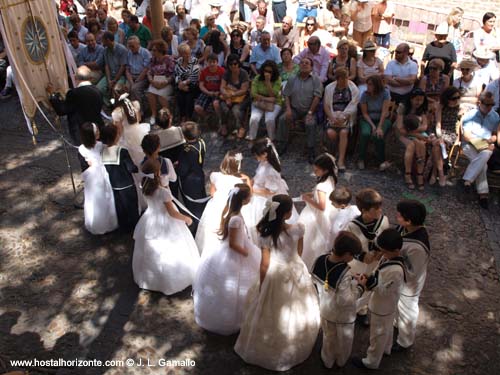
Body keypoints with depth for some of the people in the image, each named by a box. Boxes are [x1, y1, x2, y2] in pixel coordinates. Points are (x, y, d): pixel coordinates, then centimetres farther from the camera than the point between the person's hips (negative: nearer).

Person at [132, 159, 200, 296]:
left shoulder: (145, 187, -9)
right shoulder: (163, 191, -29)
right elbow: (172, 213, -22)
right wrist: (186, 218, -8)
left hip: (150, 221, 7)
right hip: (165, 224, -7)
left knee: (150, 252, 24)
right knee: (168, 253, 11)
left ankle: (149, 278, 44)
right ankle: (171, 281, 26)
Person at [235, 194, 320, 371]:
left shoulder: (266, 236, -26)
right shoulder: (298, 229, -21)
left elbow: (264, 264, -16)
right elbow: (299, 252, -2)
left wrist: (261, 285, 0)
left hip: (276, 276, -2)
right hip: (297, 272, 2)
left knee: (274, 316, 20)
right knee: (297, 312, 26)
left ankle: (272, 351, 42)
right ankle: (297, 348, 49)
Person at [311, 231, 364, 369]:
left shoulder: (320, 261, -21)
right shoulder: (345, 273, -39)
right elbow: (345, 301, -31)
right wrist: (359, 287, -18)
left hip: (325, 310, 5)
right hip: (343, 315, -4)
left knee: (328, 337, 31)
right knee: (344, 340, 28)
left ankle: (328, 361, 54)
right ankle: (341, 361, 54)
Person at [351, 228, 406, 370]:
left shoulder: (396, 271, -40)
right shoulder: (389, 258, -12)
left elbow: (384, 290, -29)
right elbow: (381, 276, 3)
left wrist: (369, 284, -28)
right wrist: (370, 278, -13)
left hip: (382, 308, -8)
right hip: (387, 306, 9)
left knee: (378, 334, 14)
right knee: (386, 329, 32)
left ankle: (371, 362, 35)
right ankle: (386, 349, 58)